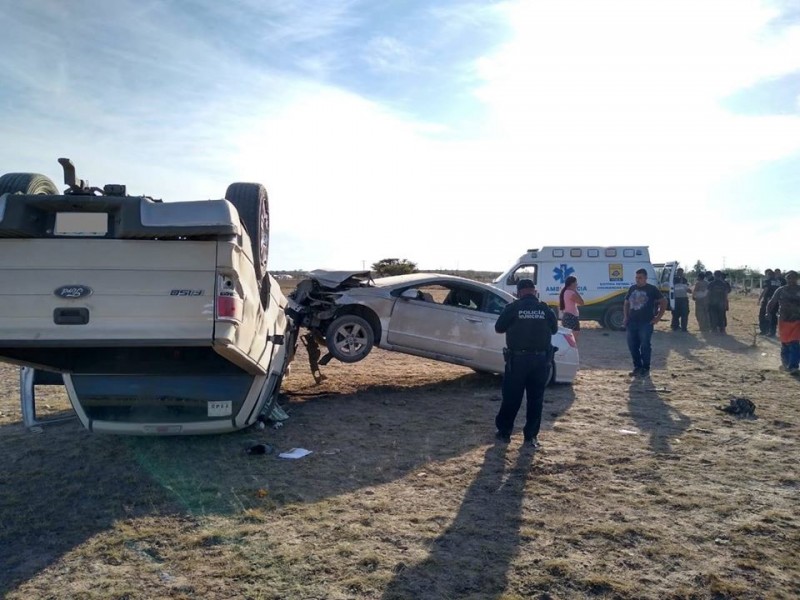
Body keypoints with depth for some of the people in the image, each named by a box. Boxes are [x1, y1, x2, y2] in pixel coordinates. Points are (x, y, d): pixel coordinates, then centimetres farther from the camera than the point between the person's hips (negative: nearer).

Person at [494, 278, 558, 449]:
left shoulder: (513, 308, -7)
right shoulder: (545, 309, 2)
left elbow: (499, 328, 2)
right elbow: (554, 329, 16)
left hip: (518, 359, -2)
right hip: (541, 360, 2)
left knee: (511, 397, 9)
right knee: (536, 399, 10)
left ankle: (504, 432, 19)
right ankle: (531, 436, 12)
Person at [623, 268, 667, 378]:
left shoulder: (652, 289, -2)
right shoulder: (632, 288, 12)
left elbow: (663, 302, 0)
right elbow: (626, 303, 21)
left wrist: (658, 317, -5)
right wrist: (625, 317, 9)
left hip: (646, 323, -5)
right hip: (631, 322, 5)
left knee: (645, 346, -3)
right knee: (632, 346, 5)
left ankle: (645, 369, 7)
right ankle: (637, 367, 17)